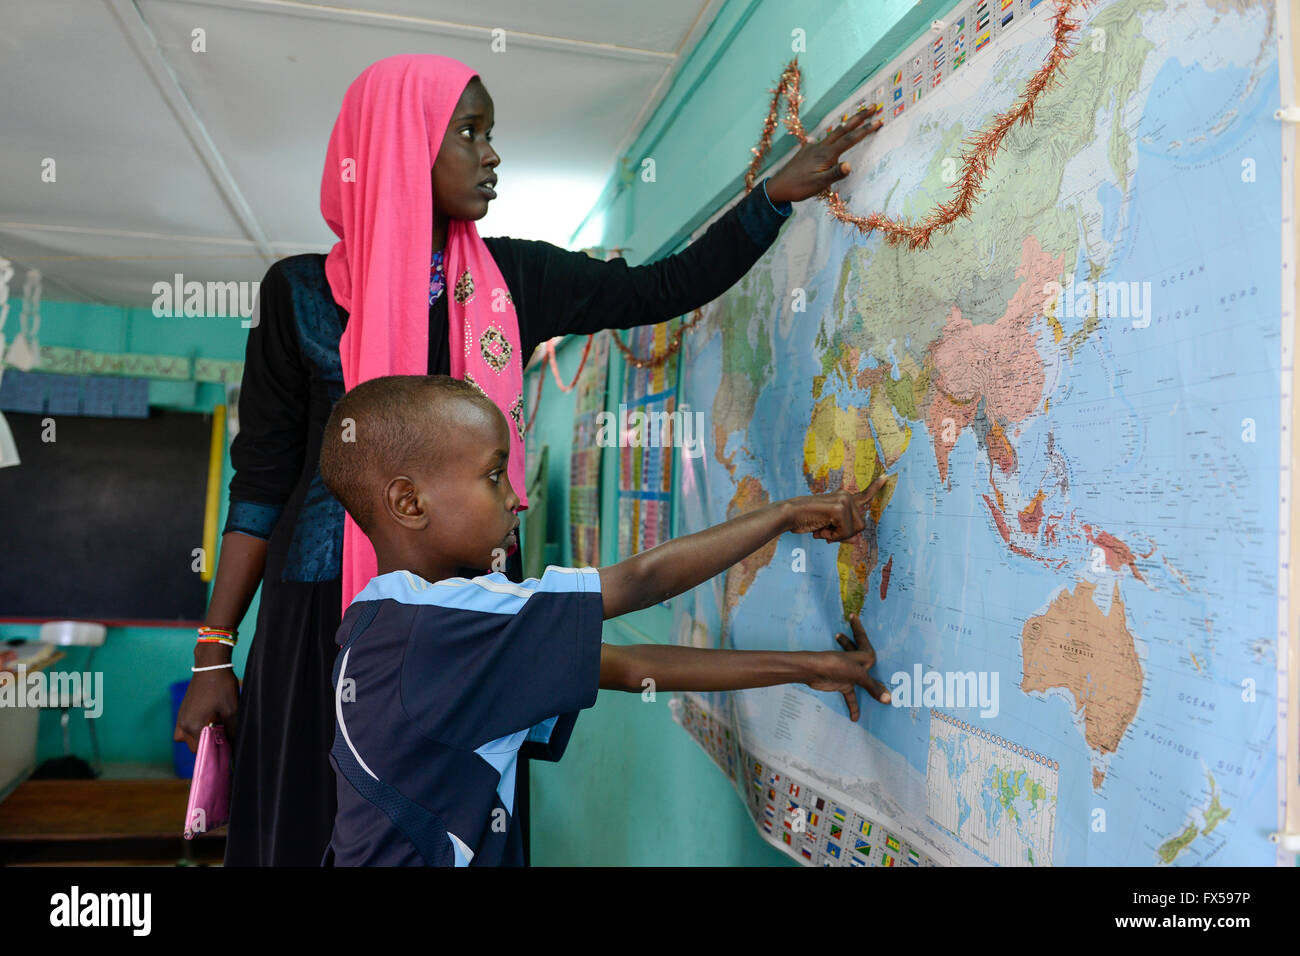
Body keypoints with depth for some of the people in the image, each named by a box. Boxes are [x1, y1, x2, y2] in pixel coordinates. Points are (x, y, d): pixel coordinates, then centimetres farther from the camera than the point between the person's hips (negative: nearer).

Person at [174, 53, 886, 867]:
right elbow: (263, 479, 1)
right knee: (308, 827, 5)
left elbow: (669, 286, 10)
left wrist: (780, 189, 7)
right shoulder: (302, 291, 0)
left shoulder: (514, 278, 6)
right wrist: (215, 653, -1)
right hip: (325, 611, -2)